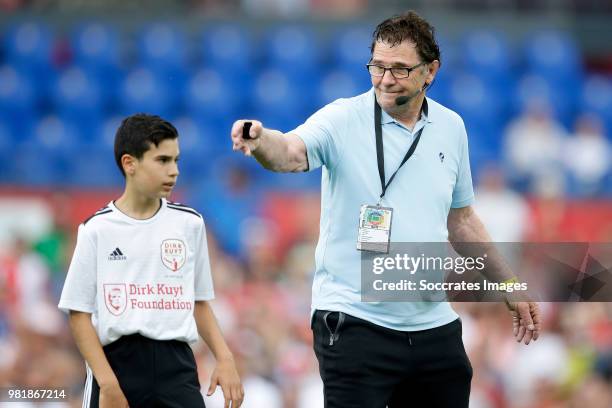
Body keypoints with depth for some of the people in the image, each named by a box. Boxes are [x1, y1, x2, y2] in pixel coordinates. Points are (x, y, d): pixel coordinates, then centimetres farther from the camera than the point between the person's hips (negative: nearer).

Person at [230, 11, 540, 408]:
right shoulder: (343, 119, -8)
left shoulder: (451, 127, 8)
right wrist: (261, 141, -50)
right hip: (355, 325, -5)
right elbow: (291, 152, -28)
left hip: (433, 326, 5)